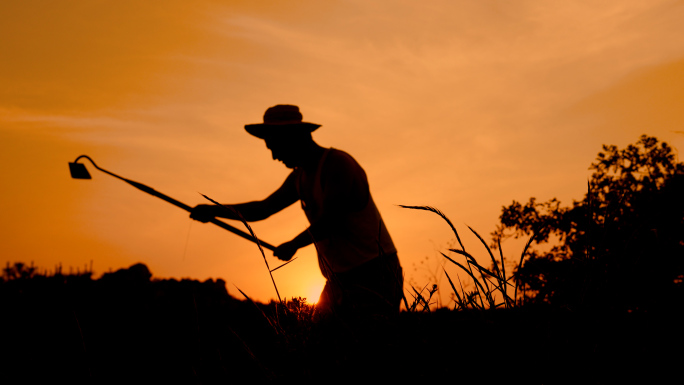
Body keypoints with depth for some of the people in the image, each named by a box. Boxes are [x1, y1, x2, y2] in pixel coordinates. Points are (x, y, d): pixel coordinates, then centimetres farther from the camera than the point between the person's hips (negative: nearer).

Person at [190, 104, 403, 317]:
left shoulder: (338, 163, -14)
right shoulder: (300, 177, 13)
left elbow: (328, 221, -20)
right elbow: (263, 209, 20)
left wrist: (294, 244, -4)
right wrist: (214, 210, 12)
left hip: (374, 275, -8)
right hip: (339, 279, 8)